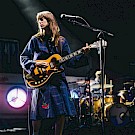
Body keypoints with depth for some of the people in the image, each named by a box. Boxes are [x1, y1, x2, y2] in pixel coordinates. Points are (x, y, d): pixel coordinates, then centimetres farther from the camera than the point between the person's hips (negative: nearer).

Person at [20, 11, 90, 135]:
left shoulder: (61, 41, 13)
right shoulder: (35, 40, 7)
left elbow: (69, 61, 9)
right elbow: (23, 58, 7)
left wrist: (82, 54, -5)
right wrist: (35, 64, -11)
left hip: (59, 80, 3)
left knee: (62, 113, -1)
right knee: (38, 115, -6)